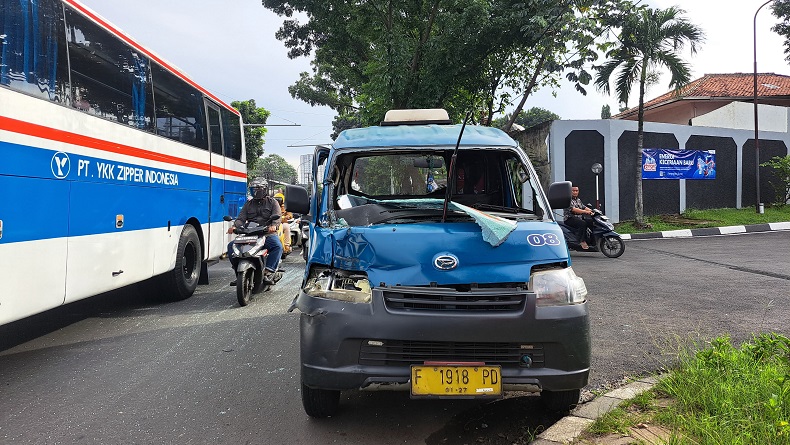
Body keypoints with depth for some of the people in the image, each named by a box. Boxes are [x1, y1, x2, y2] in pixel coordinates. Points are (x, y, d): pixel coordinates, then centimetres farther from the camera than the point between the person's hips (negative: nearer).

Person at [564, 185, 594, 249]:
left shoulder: (578, 200, 22)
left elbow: (584, 207, 13)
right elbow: (573, 209, -20)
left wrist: (591, 211, -8)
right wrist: (585, 211, -27)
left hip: (579, 218, 8)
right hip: (570, 219, -8)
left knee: (592, 221, -7)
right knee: (583, 223, -33)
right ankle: (582, 241, -32)